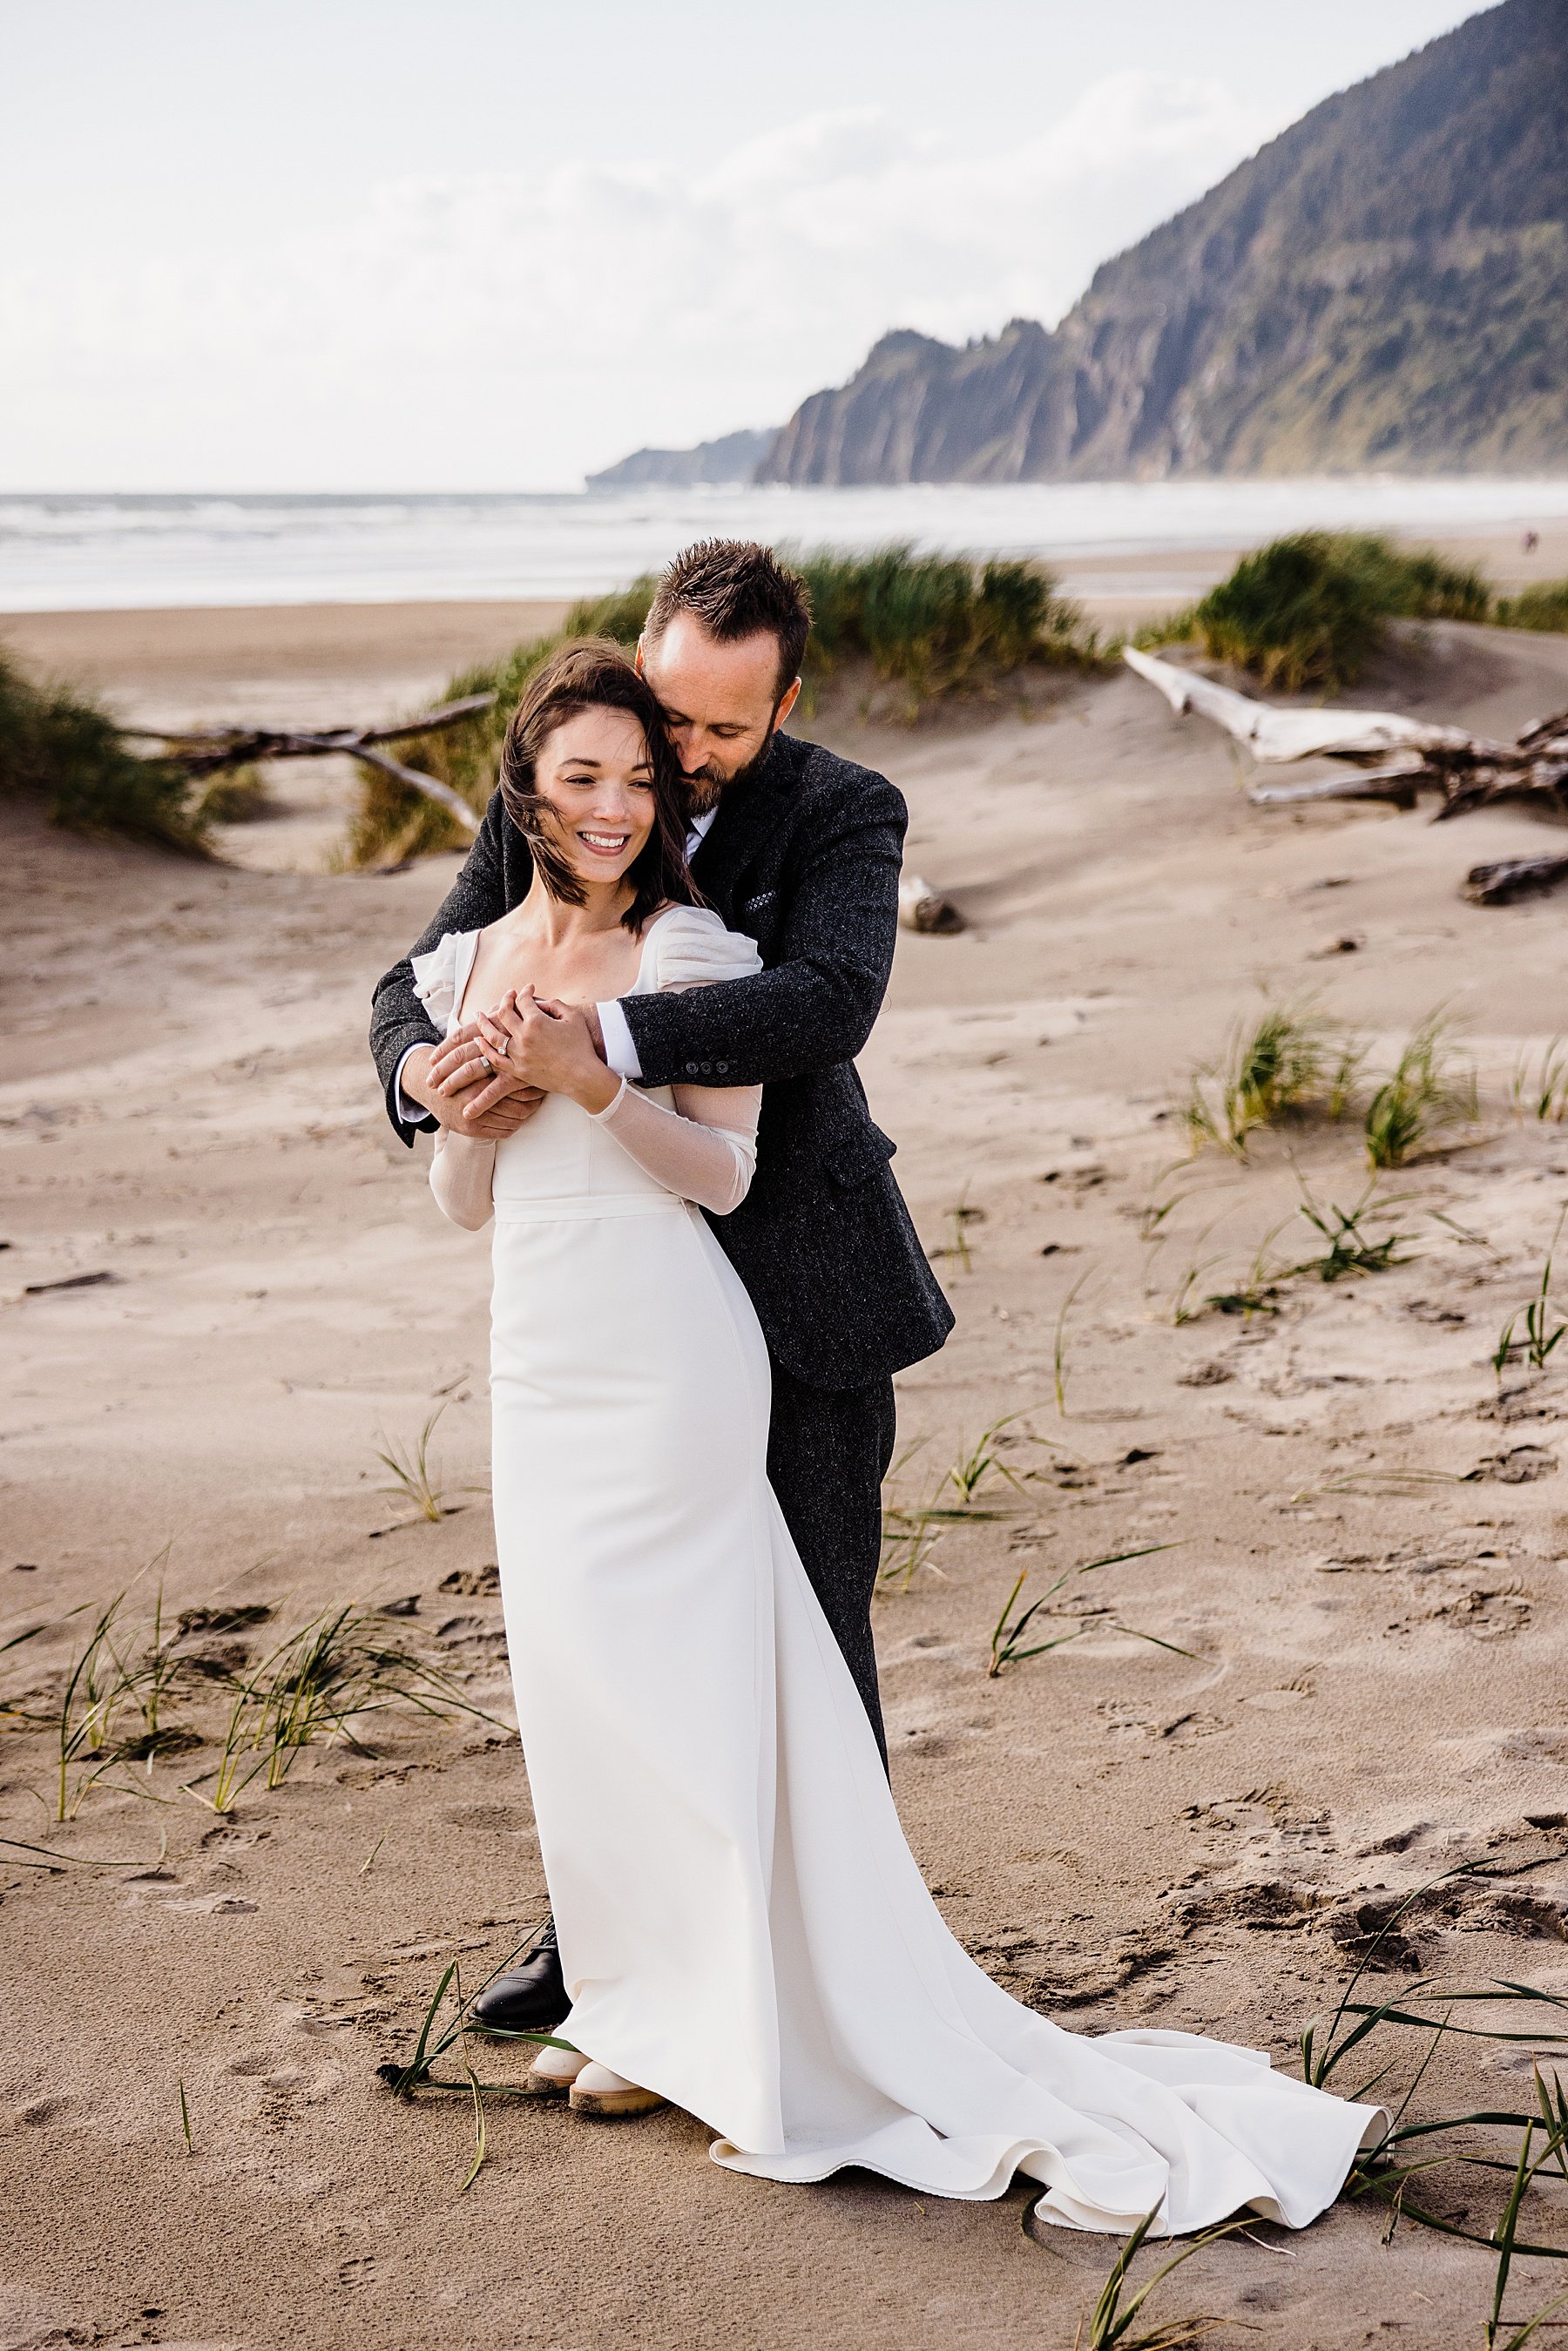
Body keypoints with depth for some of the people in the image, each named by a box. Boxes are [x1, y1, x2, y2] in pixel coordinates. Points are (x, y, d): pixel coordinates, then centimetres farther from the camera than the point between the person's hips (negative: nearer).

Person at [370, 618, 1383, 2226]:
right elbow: (464, 1201, 11)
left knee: (675, 1673, -1)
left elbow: (723, 1171, -11)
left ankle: (714, 2025, 13)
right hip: (539, 1366, 7)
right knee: (572, 1678, 12)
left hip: (669, 1362, -6)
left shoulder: (693, 951, -6)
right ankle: (655, 2001, 26)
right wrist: (474, 1086, -8)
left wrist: (589, 1079, -22)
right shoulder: (467, 963, 11)